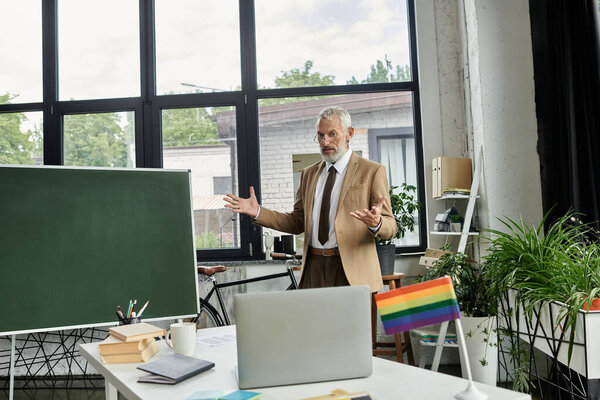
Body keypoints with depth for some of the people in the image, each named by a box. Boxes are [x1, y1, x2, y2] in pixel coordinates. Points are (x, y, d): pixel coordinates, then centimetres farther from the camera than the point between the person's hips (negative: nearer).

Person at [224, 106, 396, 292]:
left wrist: (376, 224, -28)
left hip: (353, 272, -4)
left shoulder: (373, 171, -1)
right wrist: (258, 212, 5)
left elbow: (390, 227, -4)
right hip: (313, 270, 4)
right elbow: (297, 222, 17)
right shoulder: (309, 174, 15)